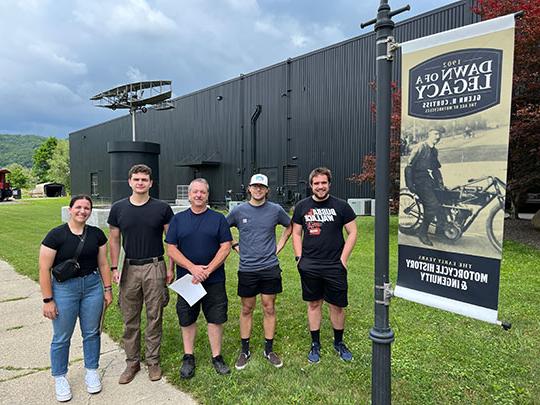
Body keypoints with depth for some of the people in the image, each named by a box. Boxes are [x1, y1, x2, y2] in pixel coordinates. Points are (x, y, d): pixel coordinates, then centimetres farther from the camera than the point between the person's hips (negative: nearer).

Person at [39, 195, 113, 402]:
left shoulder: (96, 234, 0)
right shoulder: (55, 235, -11)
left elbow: (103, 263, 7)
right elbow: (44, 270, -9)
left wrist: (107, 289, 6)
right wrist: (48, 300, -9)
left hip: (93, 286, 3)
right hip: (64, 288, -3)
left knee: (92, 332, 13)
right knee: (61, 337, 9)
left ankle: (91, 371, 33)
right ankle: (59, 378, 31)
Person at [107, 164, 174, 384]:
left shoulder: (162, 208, -4)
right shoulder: (118, 208, 2)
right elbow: (114, 240, 8)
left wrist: (171, 268, -3)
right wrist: (114, 268, 2)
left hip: (155, 268, -2)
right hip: (130, 268, 2)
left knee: (154, 317, 8)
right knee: (130, 319, 11)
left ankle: (153, 361, 25)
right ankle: (132, 362, 27)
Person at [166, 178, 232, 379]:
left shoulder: (218, 218, 2)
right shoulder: (178, 219, 4)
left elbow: (225, 247, -4)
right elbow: (171, 249, -1)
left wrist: (208, 270, -14)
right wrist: (193, 268, -14)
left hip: (214, 280, -1)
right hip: (186, 279, 1)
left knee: (216, 319, 6)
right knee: (187, 320, 11)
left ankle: (217, 356, 23)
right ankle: (188, 357, 28)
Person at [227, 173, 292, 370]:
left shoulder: (275, 210, -2)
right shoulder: (239, 210, -2)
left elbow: (289, 226, 15)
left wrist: (279, 246, 6)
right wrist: (235, 246, 2)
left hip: (270, 268, 0)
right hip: (247, 268, 0)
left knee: (269, 309, 9)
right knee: (246, 310, 11)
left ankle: (269, 350, 24)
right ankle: (245, 351, 25)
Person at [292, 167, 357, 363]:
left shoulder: (341, 206, -2)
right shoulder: (302, 206, 4)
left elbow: (352, 232, 0)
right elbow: (296, 233, 9)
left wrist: (343, 259, -6)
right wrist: (299, 257, 1)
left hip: (335, 266, -1)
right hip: (309, 266, 1)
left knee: (337, 306, 8)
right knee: (314, 304, 12)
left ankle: (339, 343, 30)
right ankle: (315, 344, 27)